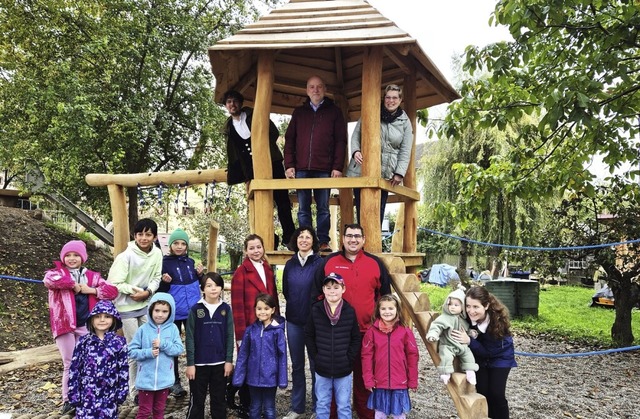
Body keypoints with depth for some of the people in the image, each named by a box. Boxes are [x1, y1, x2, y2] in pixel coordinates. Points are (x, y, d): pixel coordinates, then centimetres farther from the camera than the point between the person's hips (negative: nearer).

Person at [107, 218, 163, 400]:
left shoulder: (157, 253, -8)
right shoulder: (126, 256, -21)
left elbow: (156, 278, -1)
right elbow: (114, 284, -20)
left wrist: (147, 292, -17)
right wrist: (135, 290, -19)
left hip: (147, 305, 4)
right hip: (127, 307, -4)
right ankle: (135, 390, 18)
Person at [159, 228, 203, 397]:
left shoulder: (190, 262, 5)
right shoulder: (165, 263, -8)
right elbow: (160, 290, -7)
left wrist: (200, 274, -3)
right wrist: (165, 281, -26)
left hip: (193, 310, 4)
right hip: (174, 312, -4)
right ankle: (174, 382, 19)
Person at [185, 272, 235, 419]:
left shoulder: (226, 309, -1)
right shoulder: (195, 310, -6)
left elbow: (229, 337, 2)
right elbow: (190, 338, -5)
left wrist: (229, 360, -1)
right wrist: (190, 363, -6)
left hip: (220, 363, 2)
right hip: (199, 363, -1)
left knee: (219, 399, 14)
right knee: (197, 400, 10)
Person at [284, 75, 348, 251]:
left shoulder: (334, 112, 9)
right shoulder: (299, 112, 16)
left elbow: (341, 141, 2)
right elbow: (289, 139, 12)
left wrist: (338, 167, -8)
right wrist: (289, 165, 0)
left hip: (324, 169, -2)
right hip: (301, 169, 2)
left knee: (323, 208, 2)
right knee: (303, 209, 3)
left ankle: (323, 242, 7)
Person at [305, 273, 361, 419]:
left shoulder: (350, 311, -6)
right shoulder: (316, 310, -5)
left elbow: (356, 339, 0)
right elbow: (308, 335, 3)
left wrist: (349, 359, -6)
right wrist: (315, 357, -2)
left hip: (344, 369, -1)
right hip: (322, 368, 1)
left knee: (344, 406, 12)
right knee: (322, 405, 15)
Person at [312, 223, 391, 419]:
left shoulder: (375, 263, 3)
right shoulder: (328, 262, 0)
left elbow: (385, 295, 11)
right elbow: (317, 293, 6)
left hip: (366, 331, 1)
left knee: (364, 374, 13)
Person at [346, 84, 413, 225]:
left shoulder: (405, 122, 8)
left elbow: (405, 151, 5)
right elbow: (356, 134, 8)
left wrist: (400, 173, -5)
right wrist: (355, 151, -12)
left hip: (385, 175, 1)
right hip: (361, 171, 0)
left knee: (378, 214, 2)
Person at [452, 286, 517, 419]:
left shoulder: (498, 320, -33)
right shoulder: (467, 316, -28)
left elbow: (489, 351, -28)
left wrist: (469, 341, -41)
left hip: (500, 356, -2)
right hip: (480, 357, 2)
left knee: (496, 394, -9)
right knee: (482, 392, -4)